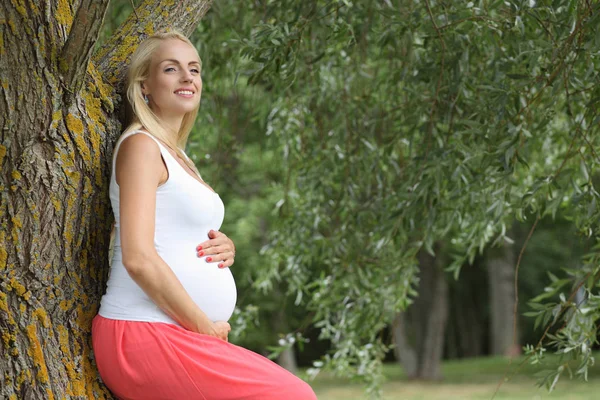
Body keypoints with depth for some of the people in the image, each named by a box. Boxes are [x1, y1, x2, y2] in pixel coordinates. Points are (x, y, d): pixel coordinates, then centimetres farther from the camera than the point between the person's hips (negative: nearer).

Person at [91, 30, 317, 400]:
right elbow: (137, 257, -19)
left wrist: (225, 248, 3)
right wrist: (206, 328, -13)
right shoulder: (141, 145, -8)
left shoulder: (177, 156, 19)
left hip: (180, 338, 9)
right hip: (144, 335, -9)